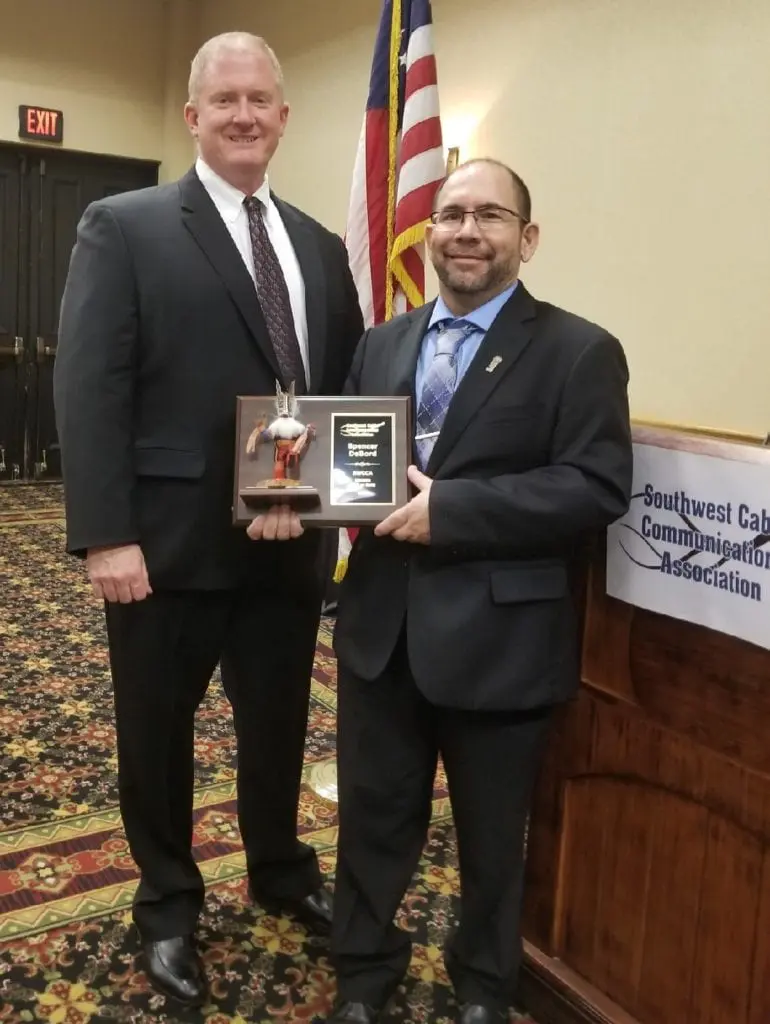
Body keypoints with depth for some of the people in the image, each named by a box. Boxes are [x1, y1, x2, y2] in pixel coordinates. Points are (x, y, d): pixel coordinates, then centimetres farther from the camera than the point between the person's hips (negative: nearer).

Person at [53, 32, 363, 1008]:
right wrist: (105, 535, -18)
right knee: (158, 734, 14)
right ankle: (168, 904, 37)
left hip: (289, 541, 5)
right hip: (169, 543, -4)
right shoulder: (123, 227, -4)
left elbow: (348, 385, 11)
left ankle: (279, 871, 45)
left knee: (279, 725, 20)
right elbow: (87, 389, -11)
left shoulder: (319, 246, 10)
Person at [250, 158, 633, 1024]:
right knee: (373, 813, 18)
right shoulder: (382, 344, 11)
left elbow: (599, 487, -16)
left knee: (491, 834, 16)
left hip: (497, 640, -4)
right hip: (381, 627, 4)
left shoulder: (580, 351, -6)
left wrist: (452, 508, -22)